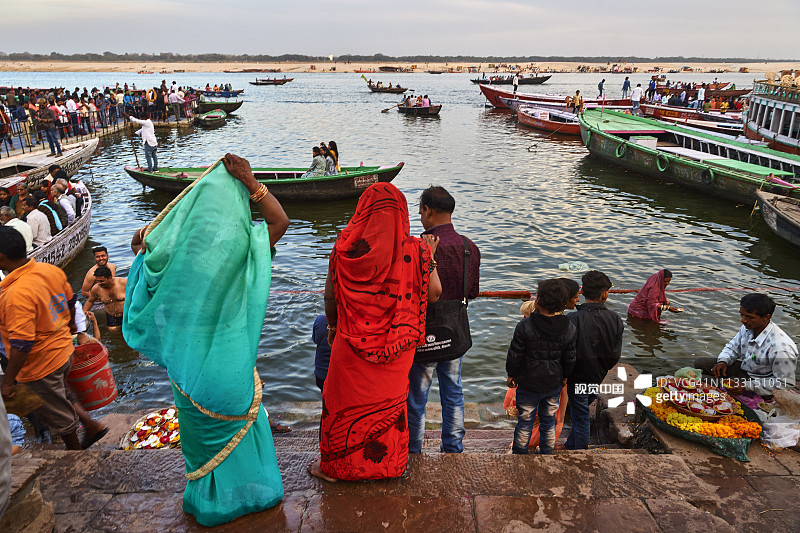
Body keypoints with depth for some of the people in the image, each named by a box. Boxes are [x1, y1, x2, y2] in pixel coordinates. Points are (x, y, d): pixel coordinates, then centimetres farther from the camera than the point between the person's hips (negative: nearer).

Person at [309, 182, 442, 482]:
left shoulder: (346, 247, -11)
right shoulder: (415, 249, -11)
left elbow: (330, 294, -4)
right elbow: (434, 293, -8)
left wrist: (332, 326, 14)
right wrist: (430, 258, 6)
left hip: (351, 341, -1)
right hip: (396, 344, 1)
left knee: (344, 400, 17)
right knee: (389, 402, 20)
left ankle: (335, 466, 34)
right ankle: (388, 464, 36)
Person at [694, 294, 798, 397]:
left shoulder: (781, 348, -33)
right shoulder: (747, 327, -10)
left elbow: (786, 384, -25)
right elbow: (733, 346, 10)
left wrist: (747, 386, -28)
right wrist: (723, 361, -11)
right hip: (744, 368, 7)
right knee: (700, 362, 2)